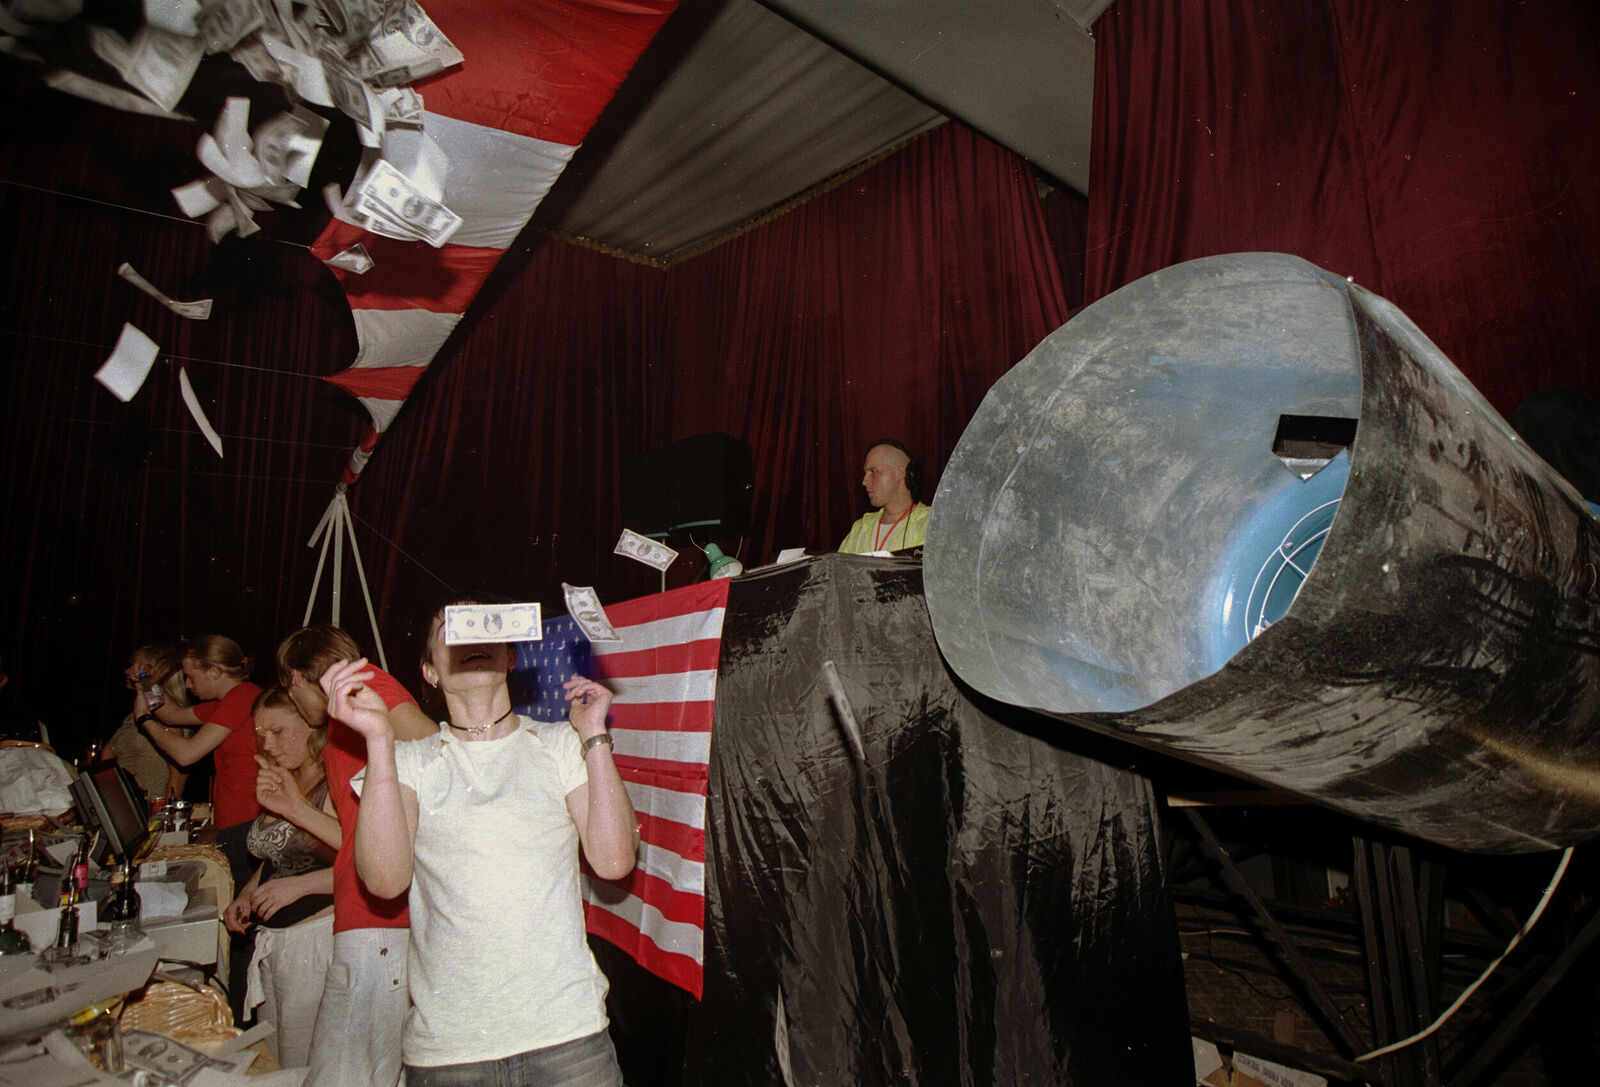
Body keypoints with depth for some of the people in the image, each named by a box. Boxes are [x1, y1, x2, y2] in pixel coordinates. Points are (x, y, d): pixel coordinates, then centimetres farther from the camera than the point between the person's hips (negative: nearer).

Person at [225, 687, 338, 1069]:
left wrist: (299, 885, -24)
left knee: (304, 1074, -2)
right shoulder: (281, 783, 14)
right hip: (272, 943, 9)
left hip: (317, 938, -8)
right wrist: (246, 895, 9)